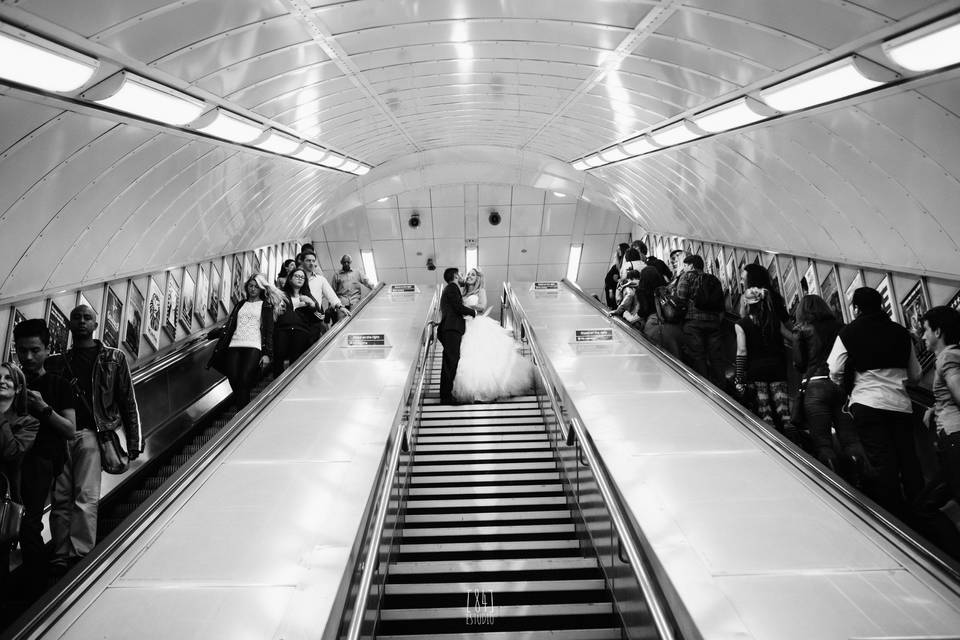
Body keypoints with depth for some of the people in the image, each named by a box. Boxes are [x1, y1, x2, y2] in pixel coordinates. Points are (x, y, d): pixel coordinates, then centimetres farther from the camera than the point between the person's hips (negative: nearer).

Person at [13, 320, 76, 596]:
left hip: (42, 457, -3)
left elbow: (70, 431, 3)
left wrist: (43, 408, -9)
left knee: (28, 525, -14)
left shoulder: (58, 385, 8)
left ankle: (38, 590, -5)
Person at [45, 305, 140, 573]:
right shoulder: (58, 363, 17)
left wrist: (134, 441, -1)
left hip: (90, 433, -3)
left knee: (86, 498, -10)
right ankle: (60, 558, 8)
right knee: (60, 499, 3)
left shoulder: (114, 358, 10)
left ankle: (81, 556, -8)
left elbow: (128, 402, 6)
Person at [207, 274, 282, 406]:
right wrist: (209, 334, 7)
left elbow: (269, 331, 4)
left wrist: (267, 354, -6)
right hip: (234, 346, 4)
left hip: (253, 347, -4)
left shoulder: (266, 306, 11)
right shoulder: (240, 304, 24)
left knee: (244, 381, -19)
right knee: (234, 381, -10)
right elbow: (229, 326, 20)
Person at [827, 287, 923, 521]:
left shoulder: (848, 333, -3)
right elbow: (915, 375, 14)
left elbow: (835, 373, -6)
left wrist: (849, 385, 14)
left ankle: (896, 518, 3)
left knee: (881, 464, 0)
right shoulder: (901, 333, 9)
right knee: (909, 461, 11)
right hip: (901, 404, 4)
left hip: (868, 405, -4)